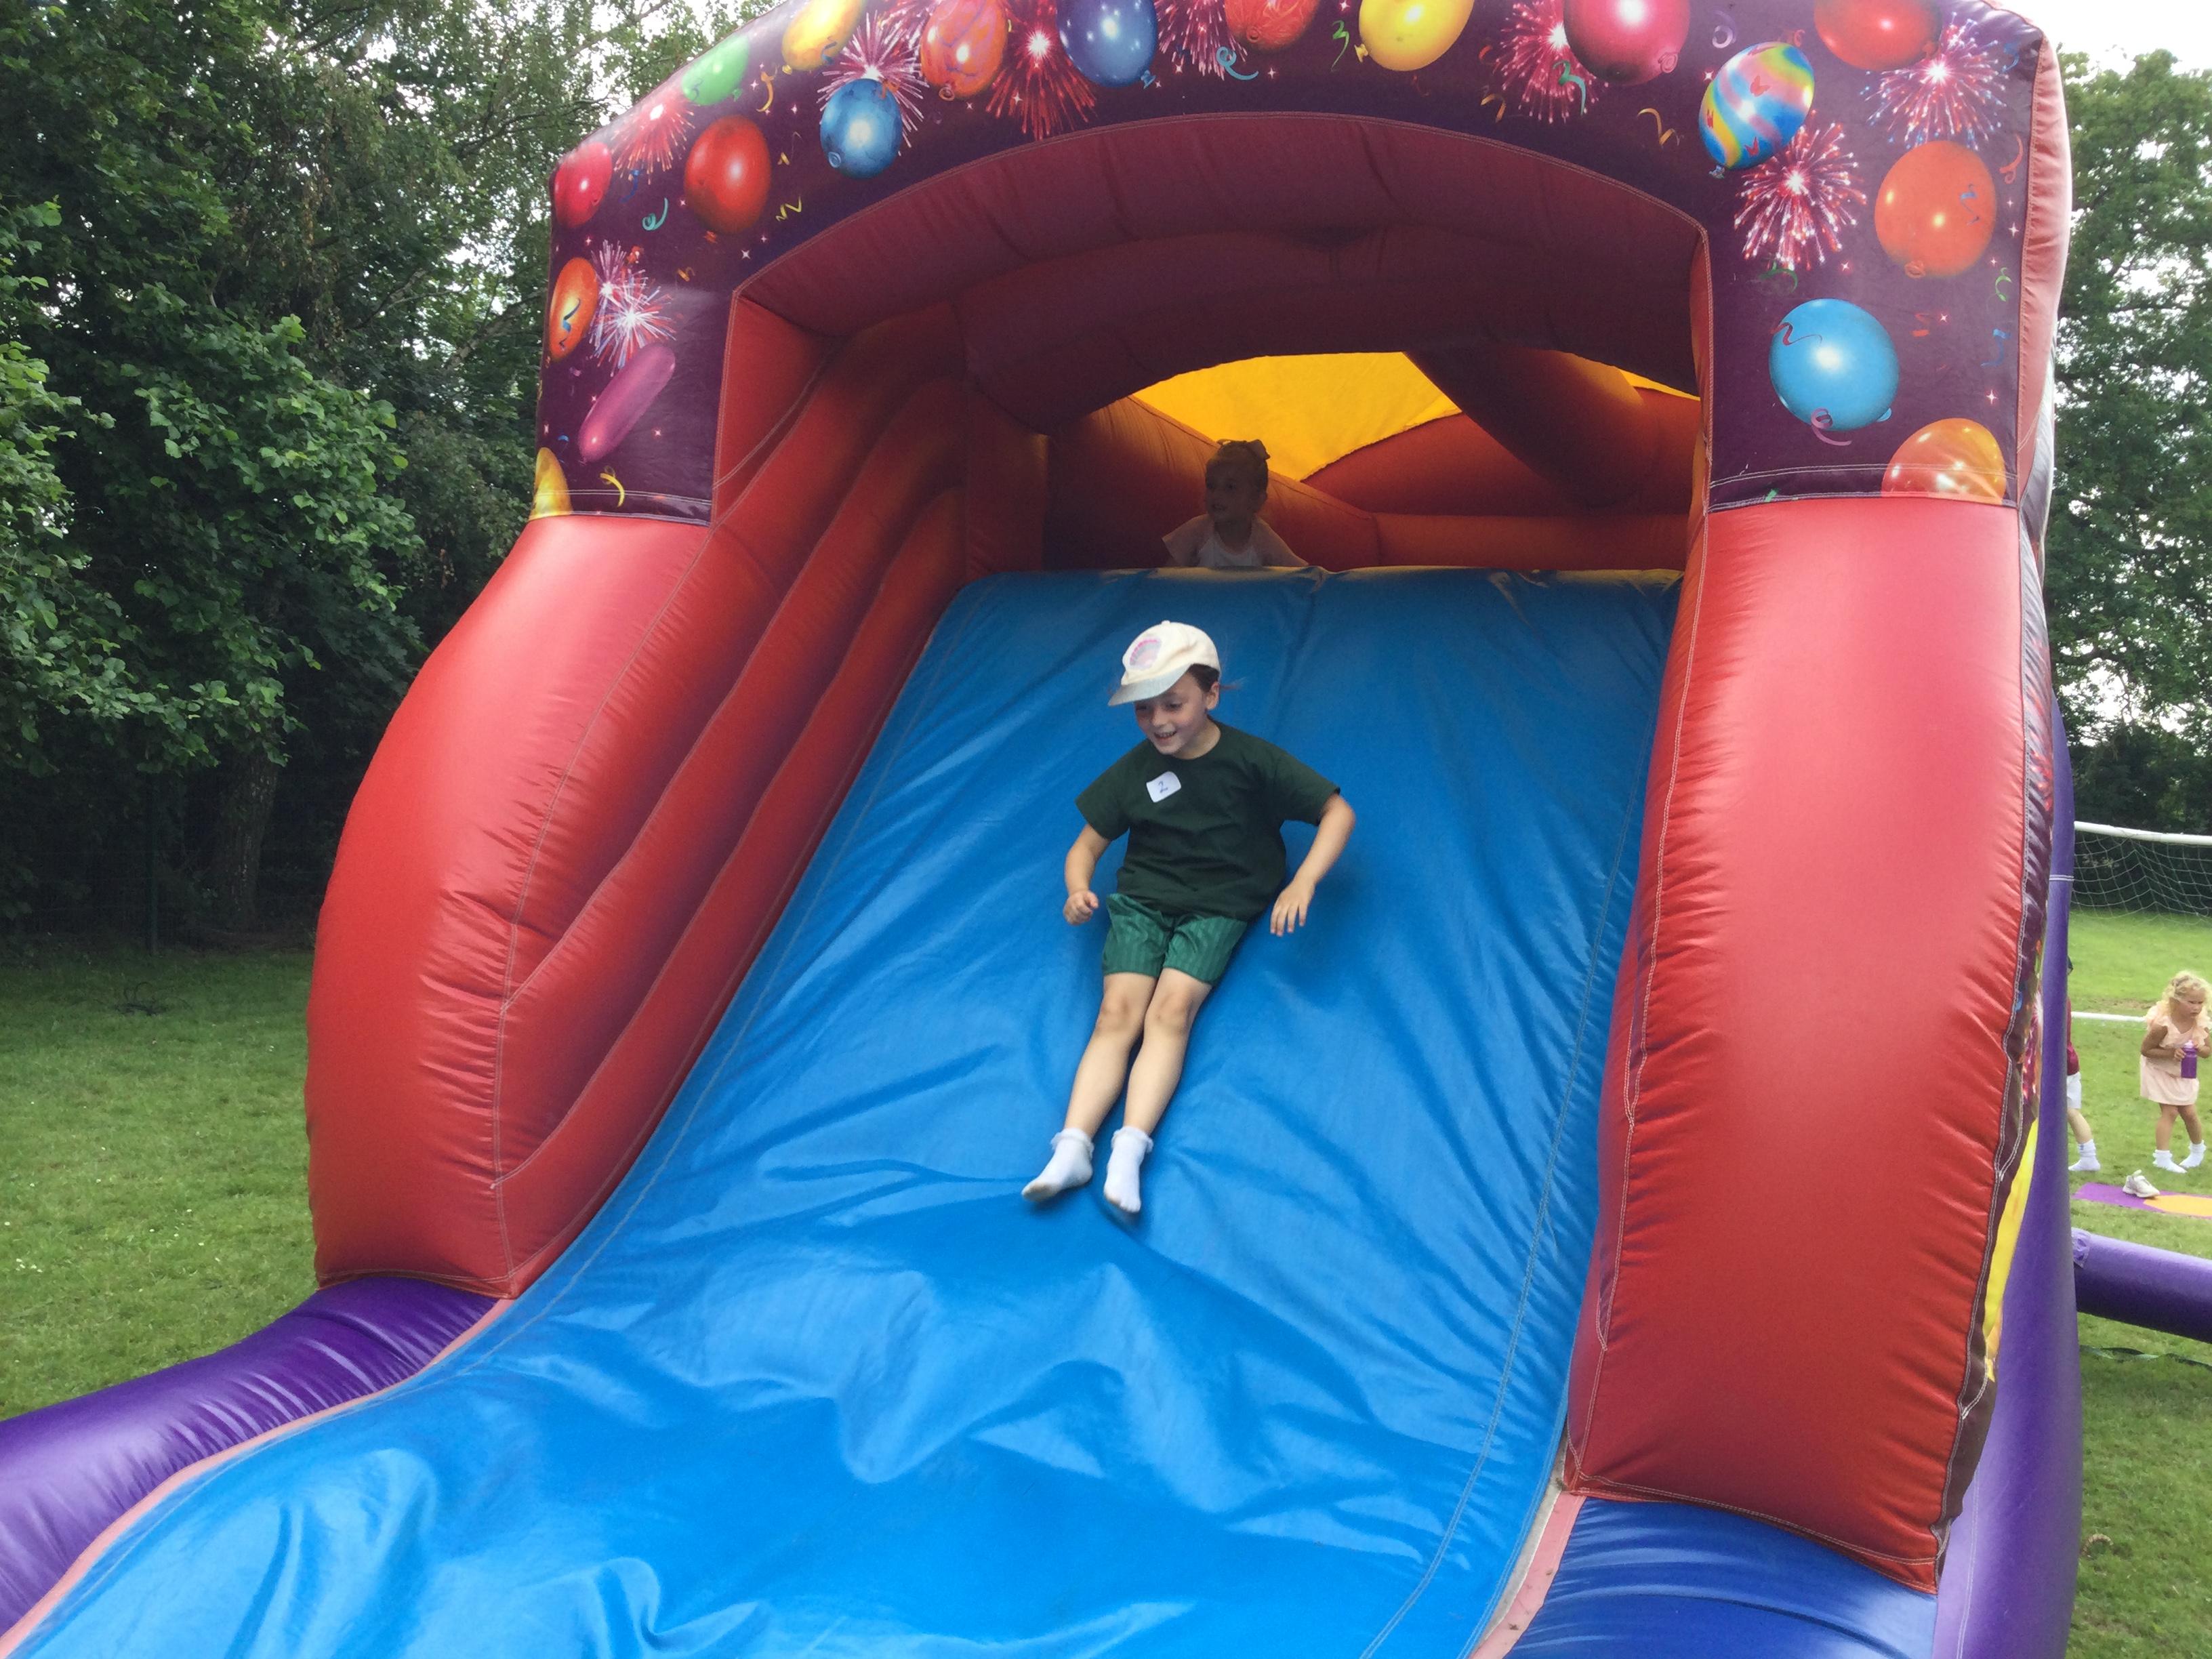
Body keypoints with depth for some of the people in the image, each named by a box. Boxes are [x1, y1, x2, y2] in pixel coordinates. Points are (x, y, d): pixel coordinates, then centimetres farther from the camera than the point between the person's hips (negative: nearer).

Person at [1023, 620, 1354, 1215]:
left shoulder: (1251, 760, -7)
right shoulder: (1133, 771, 0)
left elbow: (1337, 812, -4)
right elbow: (1086, 846, 6)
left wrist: (1303, 883, -19)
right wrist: (1079, 890, -17)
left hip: (1218, 908, -2)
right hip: (1141, 900, 2)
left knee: (1172, 1006, -26)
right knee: (1118, 1010, -20)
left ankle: (1130, 1150, -35)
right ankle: (1073, 1147, -31)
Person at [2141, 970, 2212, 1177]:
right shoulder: (2162, 1024, -34)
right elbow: (2146, 1050, -22)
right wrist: (2172, 1053, -33)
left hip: (2184, 1072, 4)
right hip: (2159, 1069, -4)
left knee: (2189, 1113, 9)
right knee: (2169, 1111, -9)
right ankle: (2162, 1158, -4)